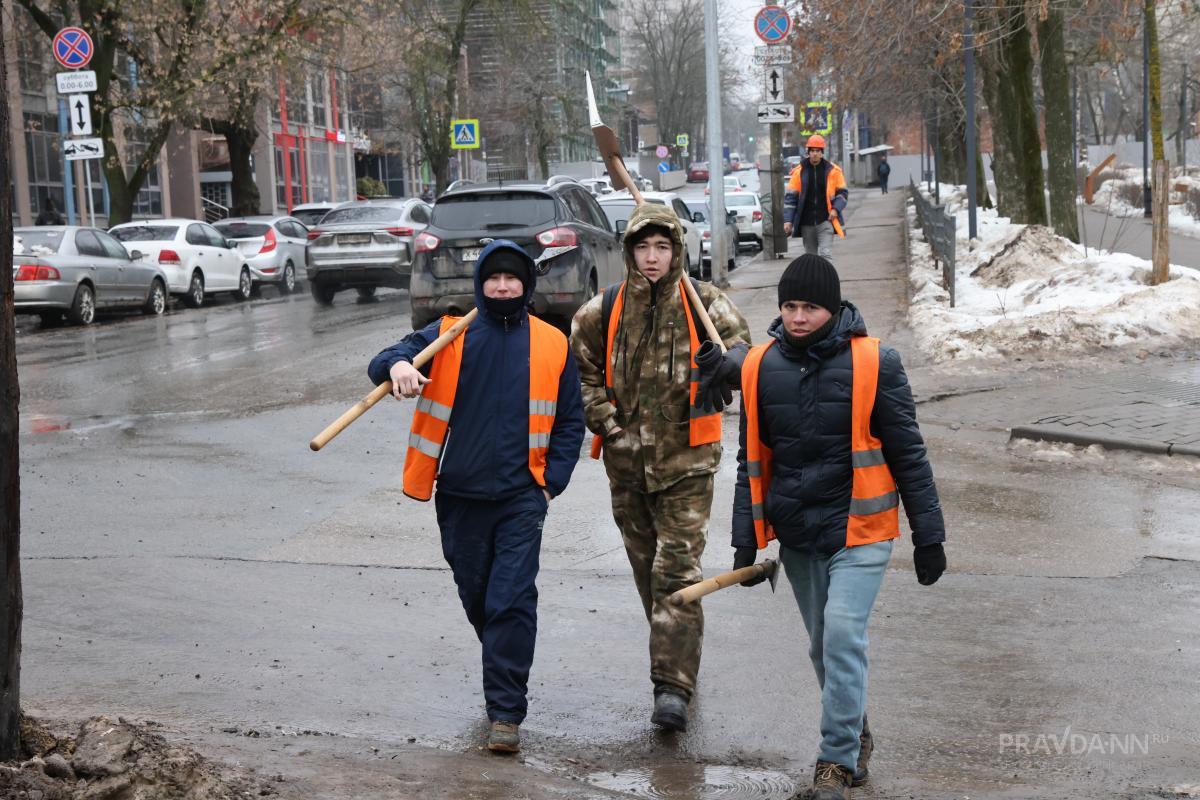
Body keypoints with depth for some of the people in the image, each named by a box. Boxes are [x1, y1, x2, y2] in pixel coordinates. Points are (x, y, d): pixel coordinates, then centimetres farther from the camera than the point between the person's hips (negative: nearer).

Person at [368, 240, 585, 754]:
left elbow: (570, 421, 10)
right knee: (476, 597, 14)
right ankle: (505, 671, 39)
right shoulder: (449, 335, 3)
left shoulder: (552, 345, 4)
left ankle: (506, 712, -2)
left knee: (513, 602, -8)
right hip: (460, 495, 2)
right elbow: (385, 363, -6)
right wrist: (398, 366, -31)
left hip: (521, 498, -2)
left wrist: (552, 481, -1)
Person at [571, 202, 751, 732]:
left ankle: (673, 687, -11)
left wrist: (727, 361, -35)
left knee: (678, 569, -10)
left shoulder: (704, 304, -6)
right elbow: (581, 370, 13)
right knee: (645, 565, 15)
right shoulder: (603, 311, 1)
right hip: (627, 460, 4)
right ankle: (676, 655, 36)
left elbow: (743, 347, -10)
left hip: (686, 460, -4)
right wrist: (606, 423, 1)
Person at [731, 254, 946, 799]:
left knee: (843, 636, -15)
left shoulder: (874, 364, -9)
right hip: (796, 534, 4)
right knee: (823, 646, 15)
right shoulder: (760, 367, 2)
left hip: (858, 530, -4)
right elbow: (751, 461, 10)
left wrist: (928, 537, -3)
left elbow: (908, 454, -4)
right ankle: (855, 738, 35)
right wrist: (745, 539, 7)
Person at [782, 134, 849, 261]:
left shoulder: (832, 170, 1)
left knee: (825, 254, -16)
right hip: (806, 223, 2)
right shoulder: (799, 171, 2)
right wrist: (788, 220, -4)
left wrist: (836, 209, -9)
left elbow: (843, 192, 9)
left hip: (825, 221, -2)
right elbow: (790, 197, 4)